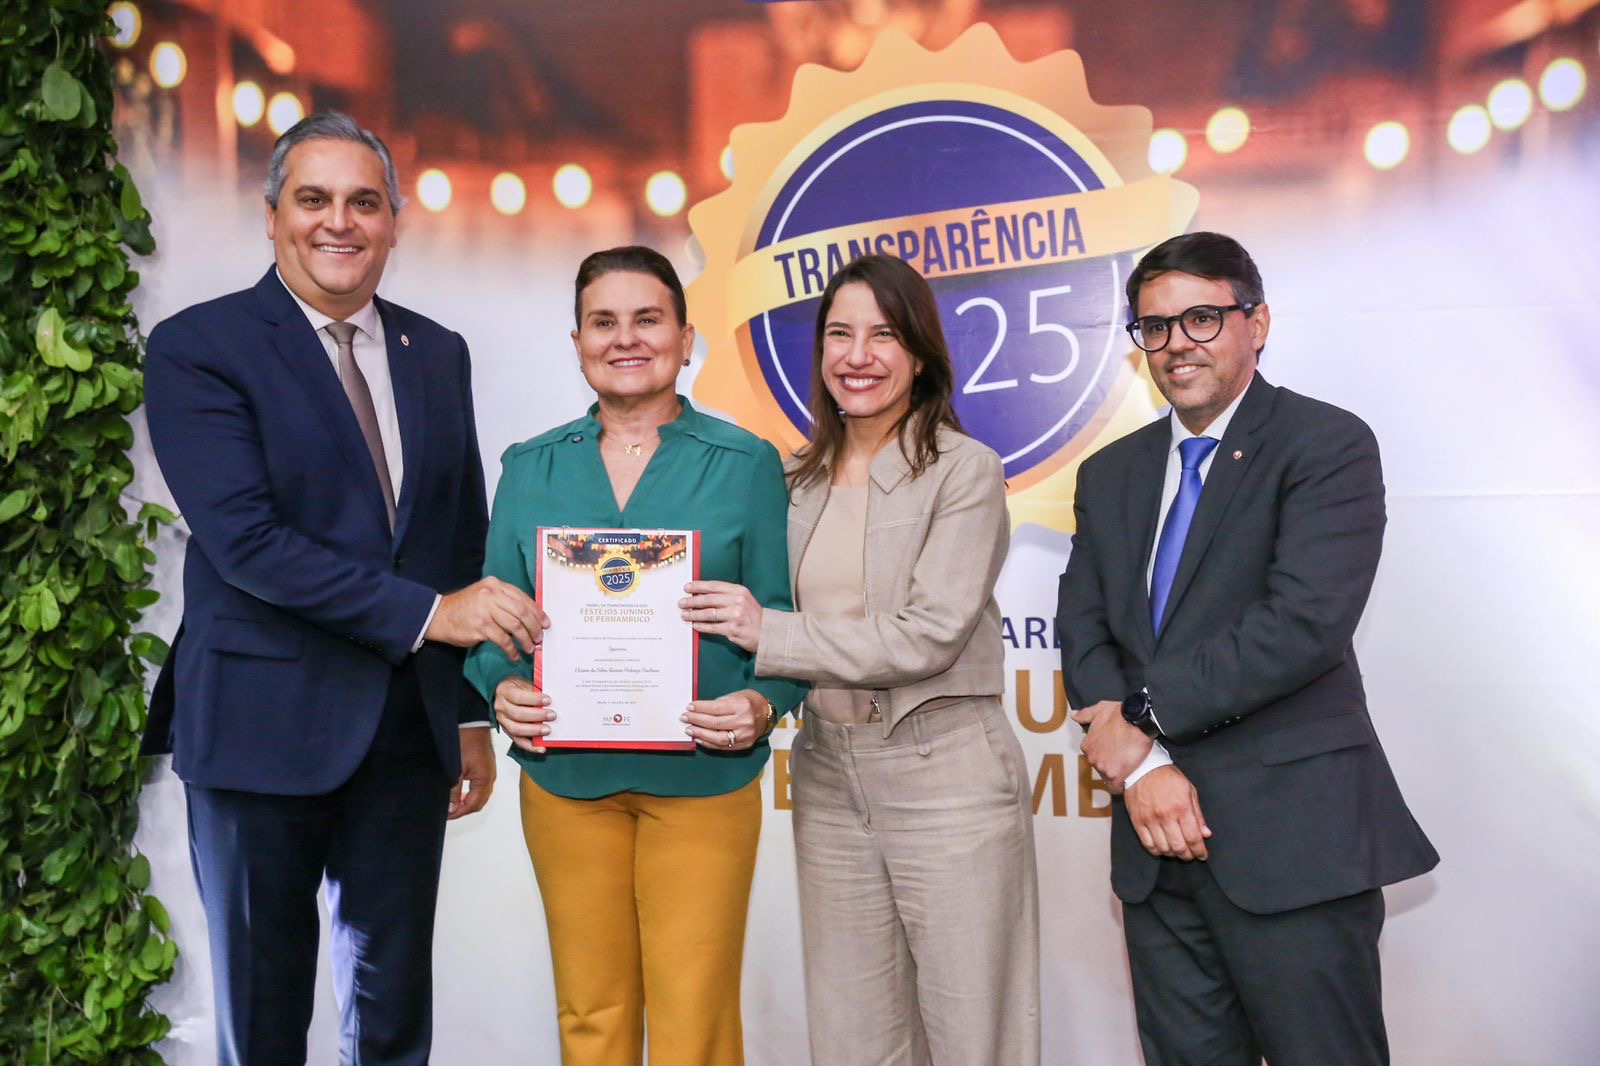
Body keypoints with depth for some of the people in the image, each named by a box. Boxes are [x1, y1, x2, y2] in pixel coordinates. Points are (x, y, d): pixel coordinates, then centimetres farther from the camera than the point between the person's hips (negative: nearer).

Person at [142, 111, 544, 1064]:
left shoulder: (438, 353, 9)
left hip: (409, 731, 4)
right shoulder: (198, 347, -7)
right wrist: (427, 612, -21)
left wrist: (472, 716, 10)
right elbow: (245, 540, -18)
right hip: (263, 728, -4)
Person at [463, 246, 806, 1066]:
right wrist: (504, 688, -11)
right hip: (564, 777, 3)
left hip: (701, 778, -2)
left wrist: (762, 706, -17)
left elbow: (782, 621, 1)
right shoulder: (531, 469, 8)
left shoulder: (745, 464, 1)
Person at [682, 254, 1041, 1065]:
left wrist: (769, 634, -15)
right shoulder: (802, 480, 9)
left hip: (944, 775, -5)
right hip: (829, 778, 5)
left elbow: (929, 635, -16)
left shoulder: (964, 470, -7)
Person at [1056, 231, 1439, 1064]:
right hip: (1158, 839, 6)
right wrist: (1139, 765, -10)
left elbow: (1306, 620, -17)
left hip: (1292, 840, -5)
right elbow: (1082, 628, 6)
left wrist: (1137, 719, -13)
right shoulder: (1110, 474, 14)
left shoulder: (1328, 445, -5)